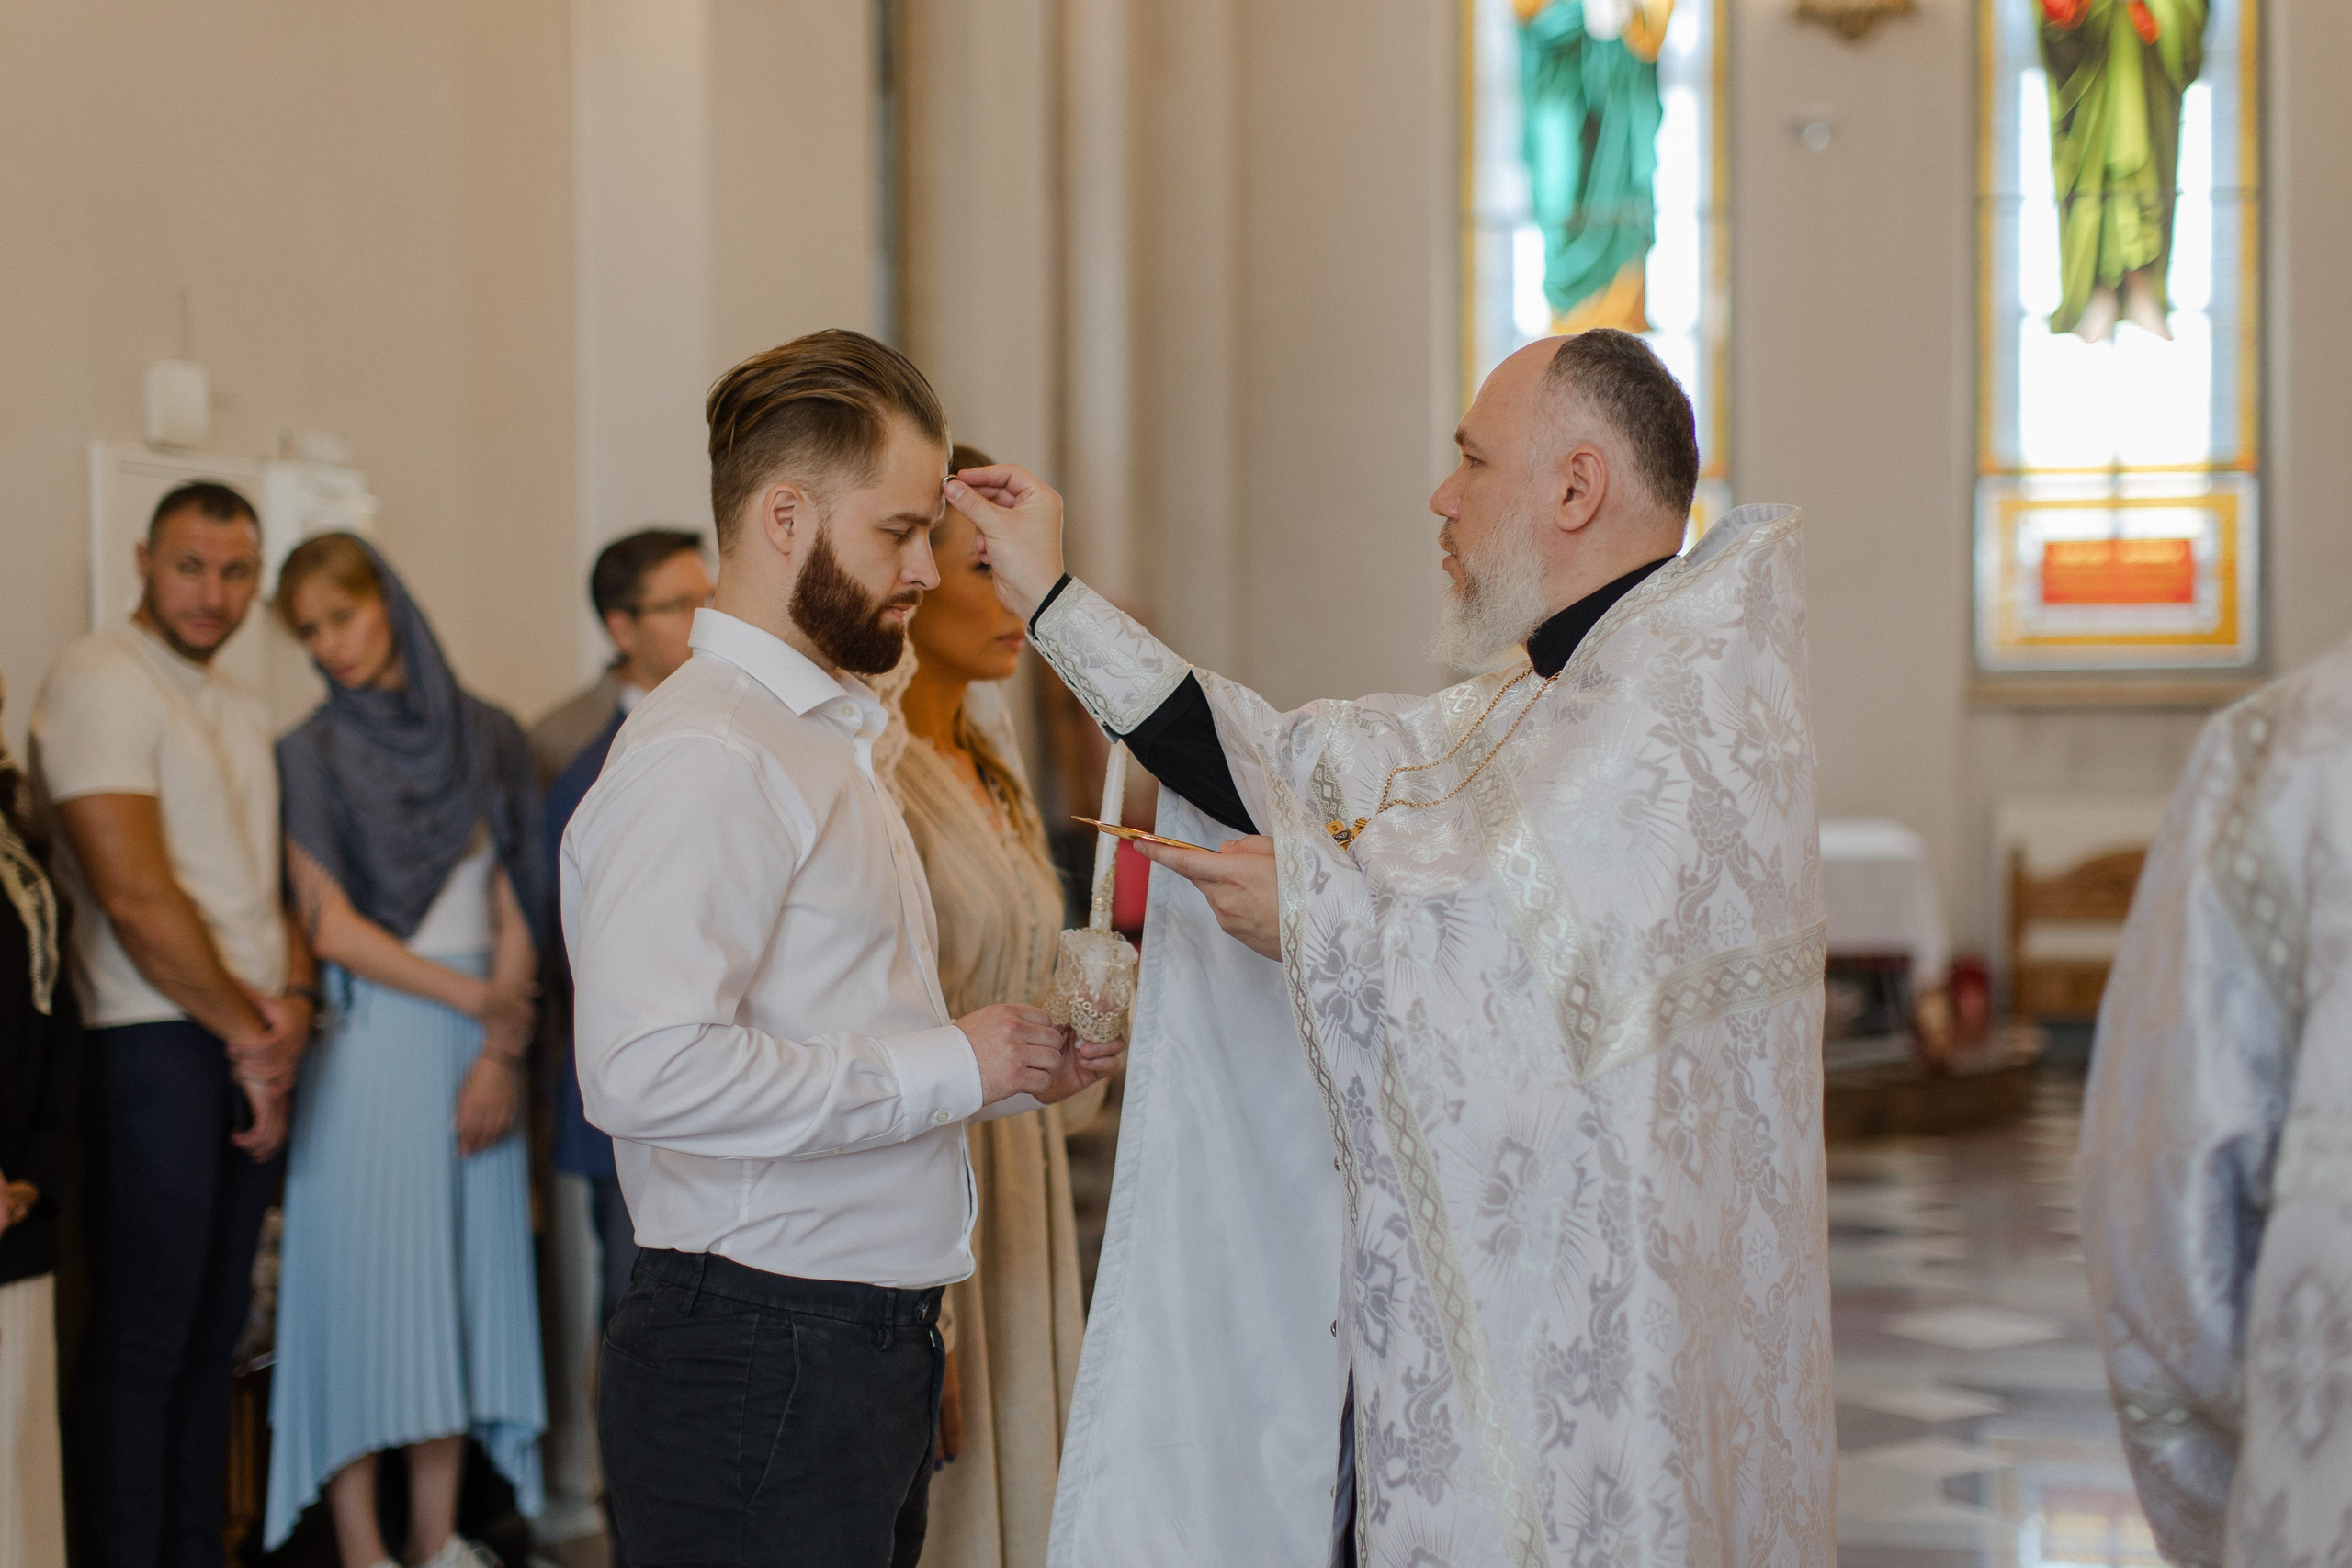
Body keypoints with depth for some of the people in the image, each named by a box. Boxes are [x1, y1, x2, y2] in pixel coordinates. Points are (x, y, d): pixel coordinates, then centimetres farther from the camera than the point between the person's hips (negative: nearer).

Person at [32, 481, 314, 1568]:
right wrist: (245, 1032, -8)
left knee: (213, 1334, 12)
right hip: (155, 1043, -8)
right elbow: (135, 895, -15)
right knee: (139, 1343, -4)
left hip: (254, 1055, 8)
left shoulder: (240, 712, 18)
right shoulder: (99, 681, -8)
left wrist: (292, 1003, -1)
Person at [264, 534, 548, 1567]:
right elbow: (332, 928, -5)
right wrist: (476, 997, -8)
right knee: (364, 1282, -4)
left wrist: (503, 1053, -5)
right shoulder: (311, 758, 2)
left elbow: (513, 912, 6)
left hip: (475, 1050, 3)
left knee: (463, 1278, 3)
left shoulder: (482, 738, 9)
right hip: (367, 1044, -3)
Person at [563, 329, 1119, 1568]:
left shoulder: (822, 738, 19)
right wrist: (944, 1067, -19)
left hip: (869, 1356, 10)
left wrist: (1016, 1064, 7)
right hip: (757, 1361, -9)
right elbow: (646, 1073, -28)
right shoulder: (706, 756, -15)